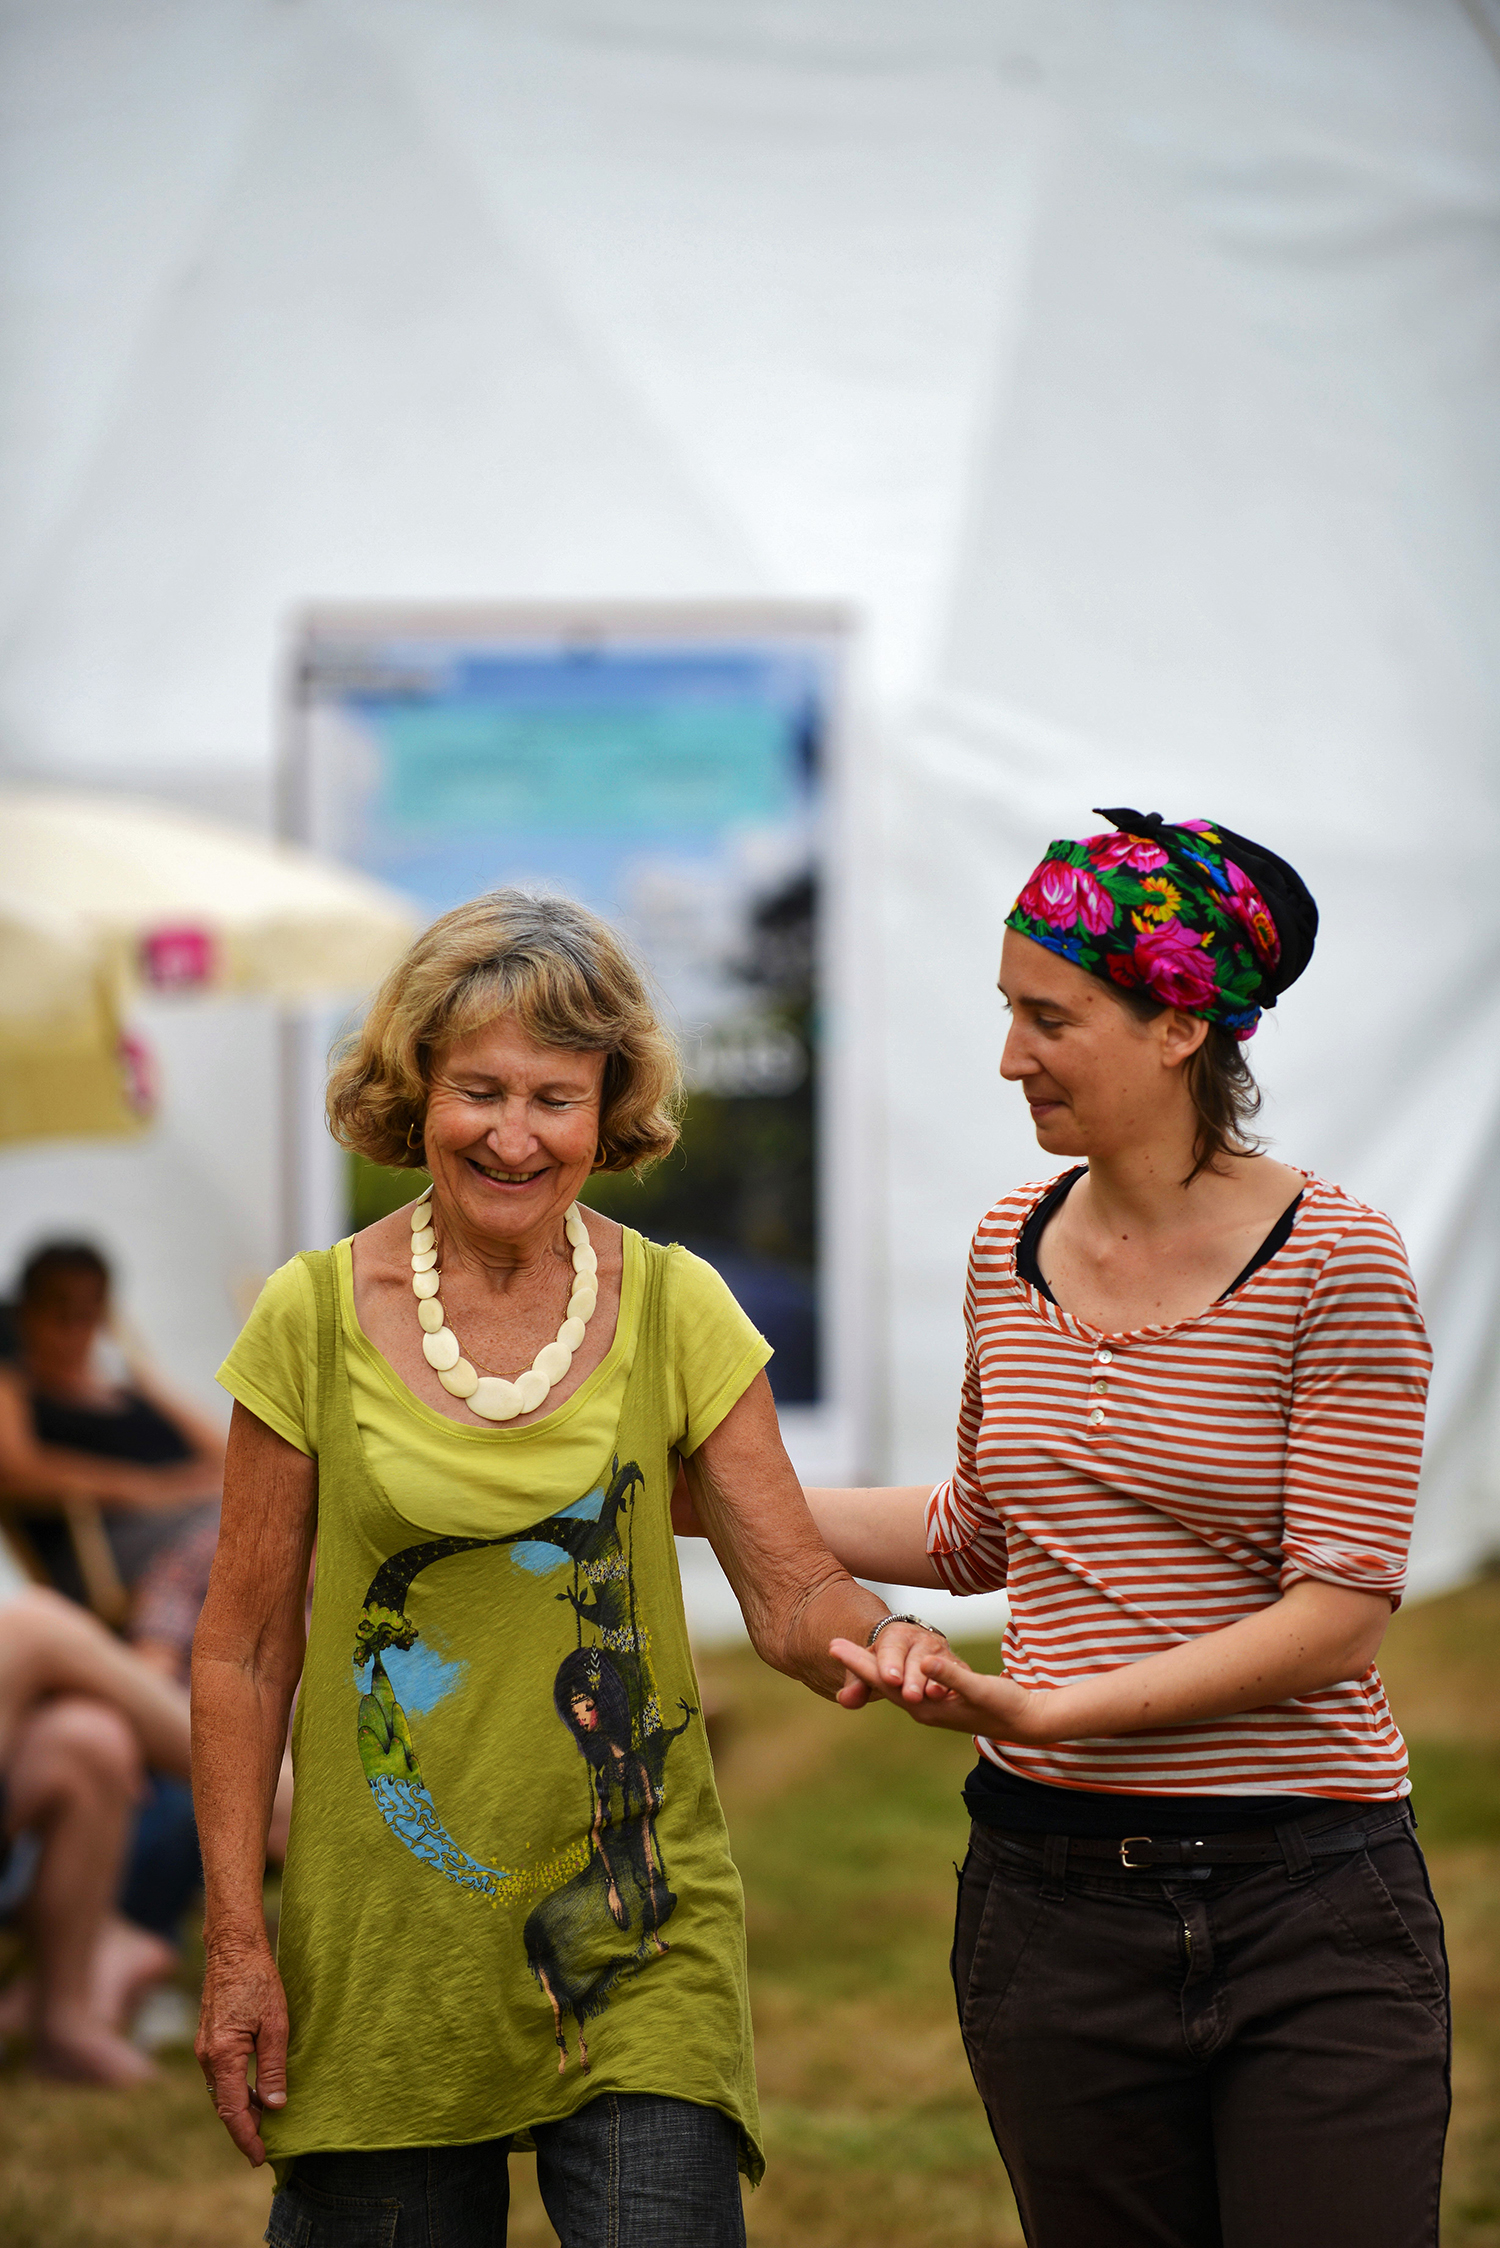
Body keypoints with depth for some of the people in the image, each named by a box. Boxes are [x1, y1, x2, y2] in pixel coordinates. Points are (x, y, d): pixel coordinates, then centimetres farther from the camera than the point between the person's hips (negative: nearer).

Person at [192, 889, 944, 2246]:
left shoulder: (674, 1309, 1)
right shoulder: (317, 1317, -2)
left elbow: (793, 1591, 0)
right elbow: (245, 1649, 2)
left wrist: (880, 1640, -23)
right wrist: (237, 1945, -2)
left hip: (638, 1937, 0)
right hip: (384, 1953, 0)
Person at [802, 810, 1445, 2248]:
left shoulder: (1331, 1262, -9)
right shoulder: (1012, 1248, 8)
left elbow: (1337, 1614, -14)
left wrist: (1046, 1706, -20)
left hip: (1308, 1911, -5)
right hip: (1052, 1898, 5)